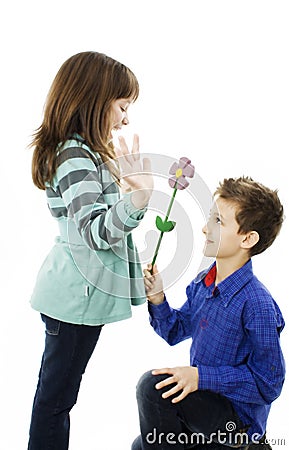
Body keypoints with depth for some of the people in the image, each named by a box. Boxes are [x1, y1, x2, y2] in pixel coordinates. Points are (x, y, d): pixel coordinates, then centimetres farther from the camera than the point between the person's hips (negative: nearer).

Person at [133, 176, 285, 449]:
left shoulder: (257, 305, -27)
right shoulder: (202, 283, -4)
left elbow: (267, 385, -22)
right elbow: (175, 332, 8)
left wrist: (201, 376, -29)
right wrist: (158, 300, -11)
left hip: (239, 415, -8)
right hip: (205, 398, 8)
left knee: (152, 386, -28)